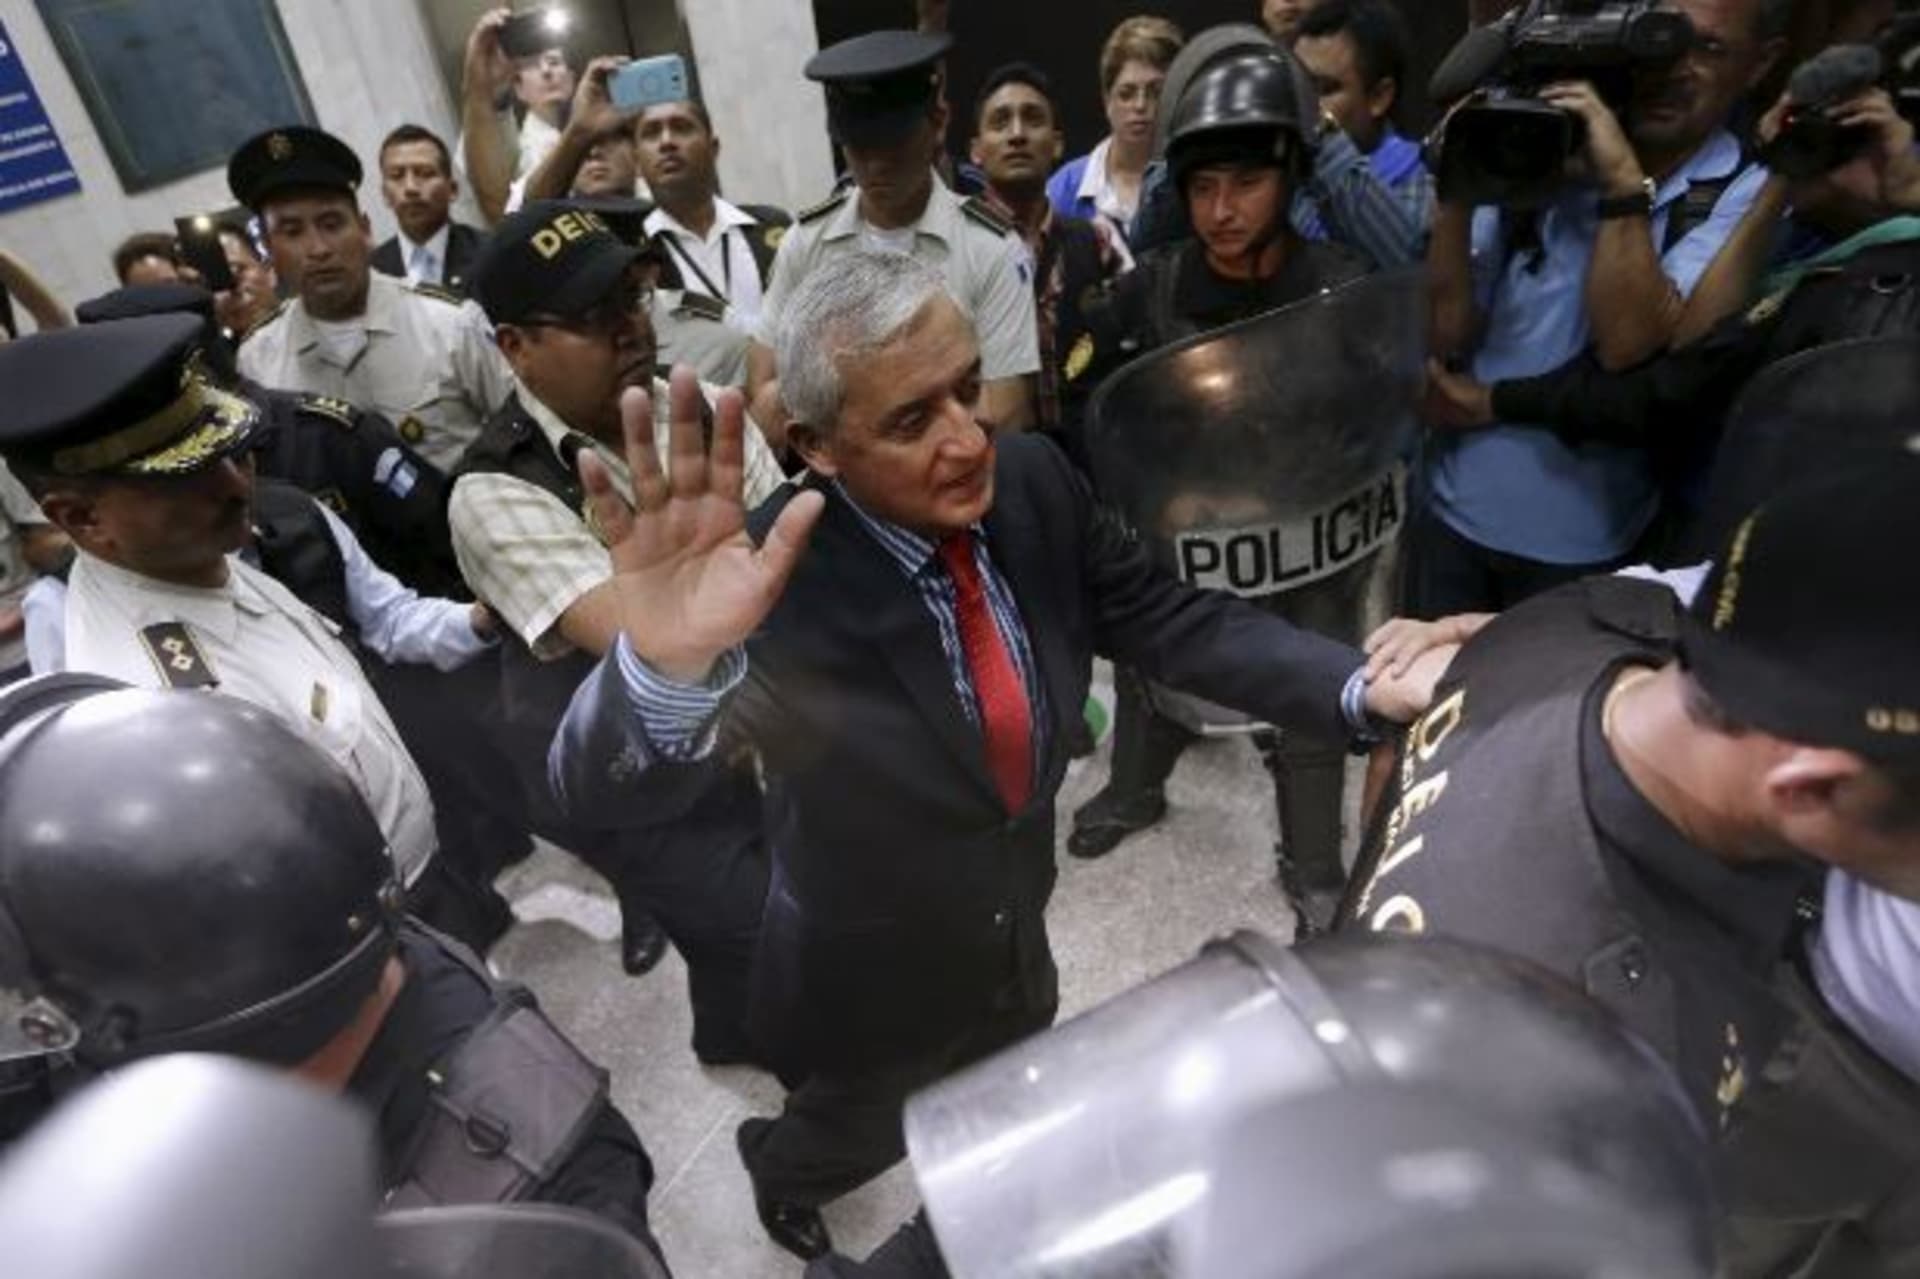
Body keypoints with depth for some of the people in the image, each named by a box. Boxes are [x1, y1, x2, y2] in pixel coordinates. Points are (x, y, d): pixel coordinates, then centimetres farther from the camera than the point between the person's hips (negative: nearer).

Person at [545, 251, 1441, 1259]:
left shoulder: (1032, 481, -19)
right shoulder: (773, 579, -35)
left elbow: (1167, 620, -11)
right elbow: (601, 793, -42)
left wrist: (1360, 686, -25)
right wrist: (667, 666, -65)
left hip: (1017, 939, 5)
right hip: (874, 982, -5)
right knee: (864, 1138, 27)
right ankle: (778, 1170, 64)